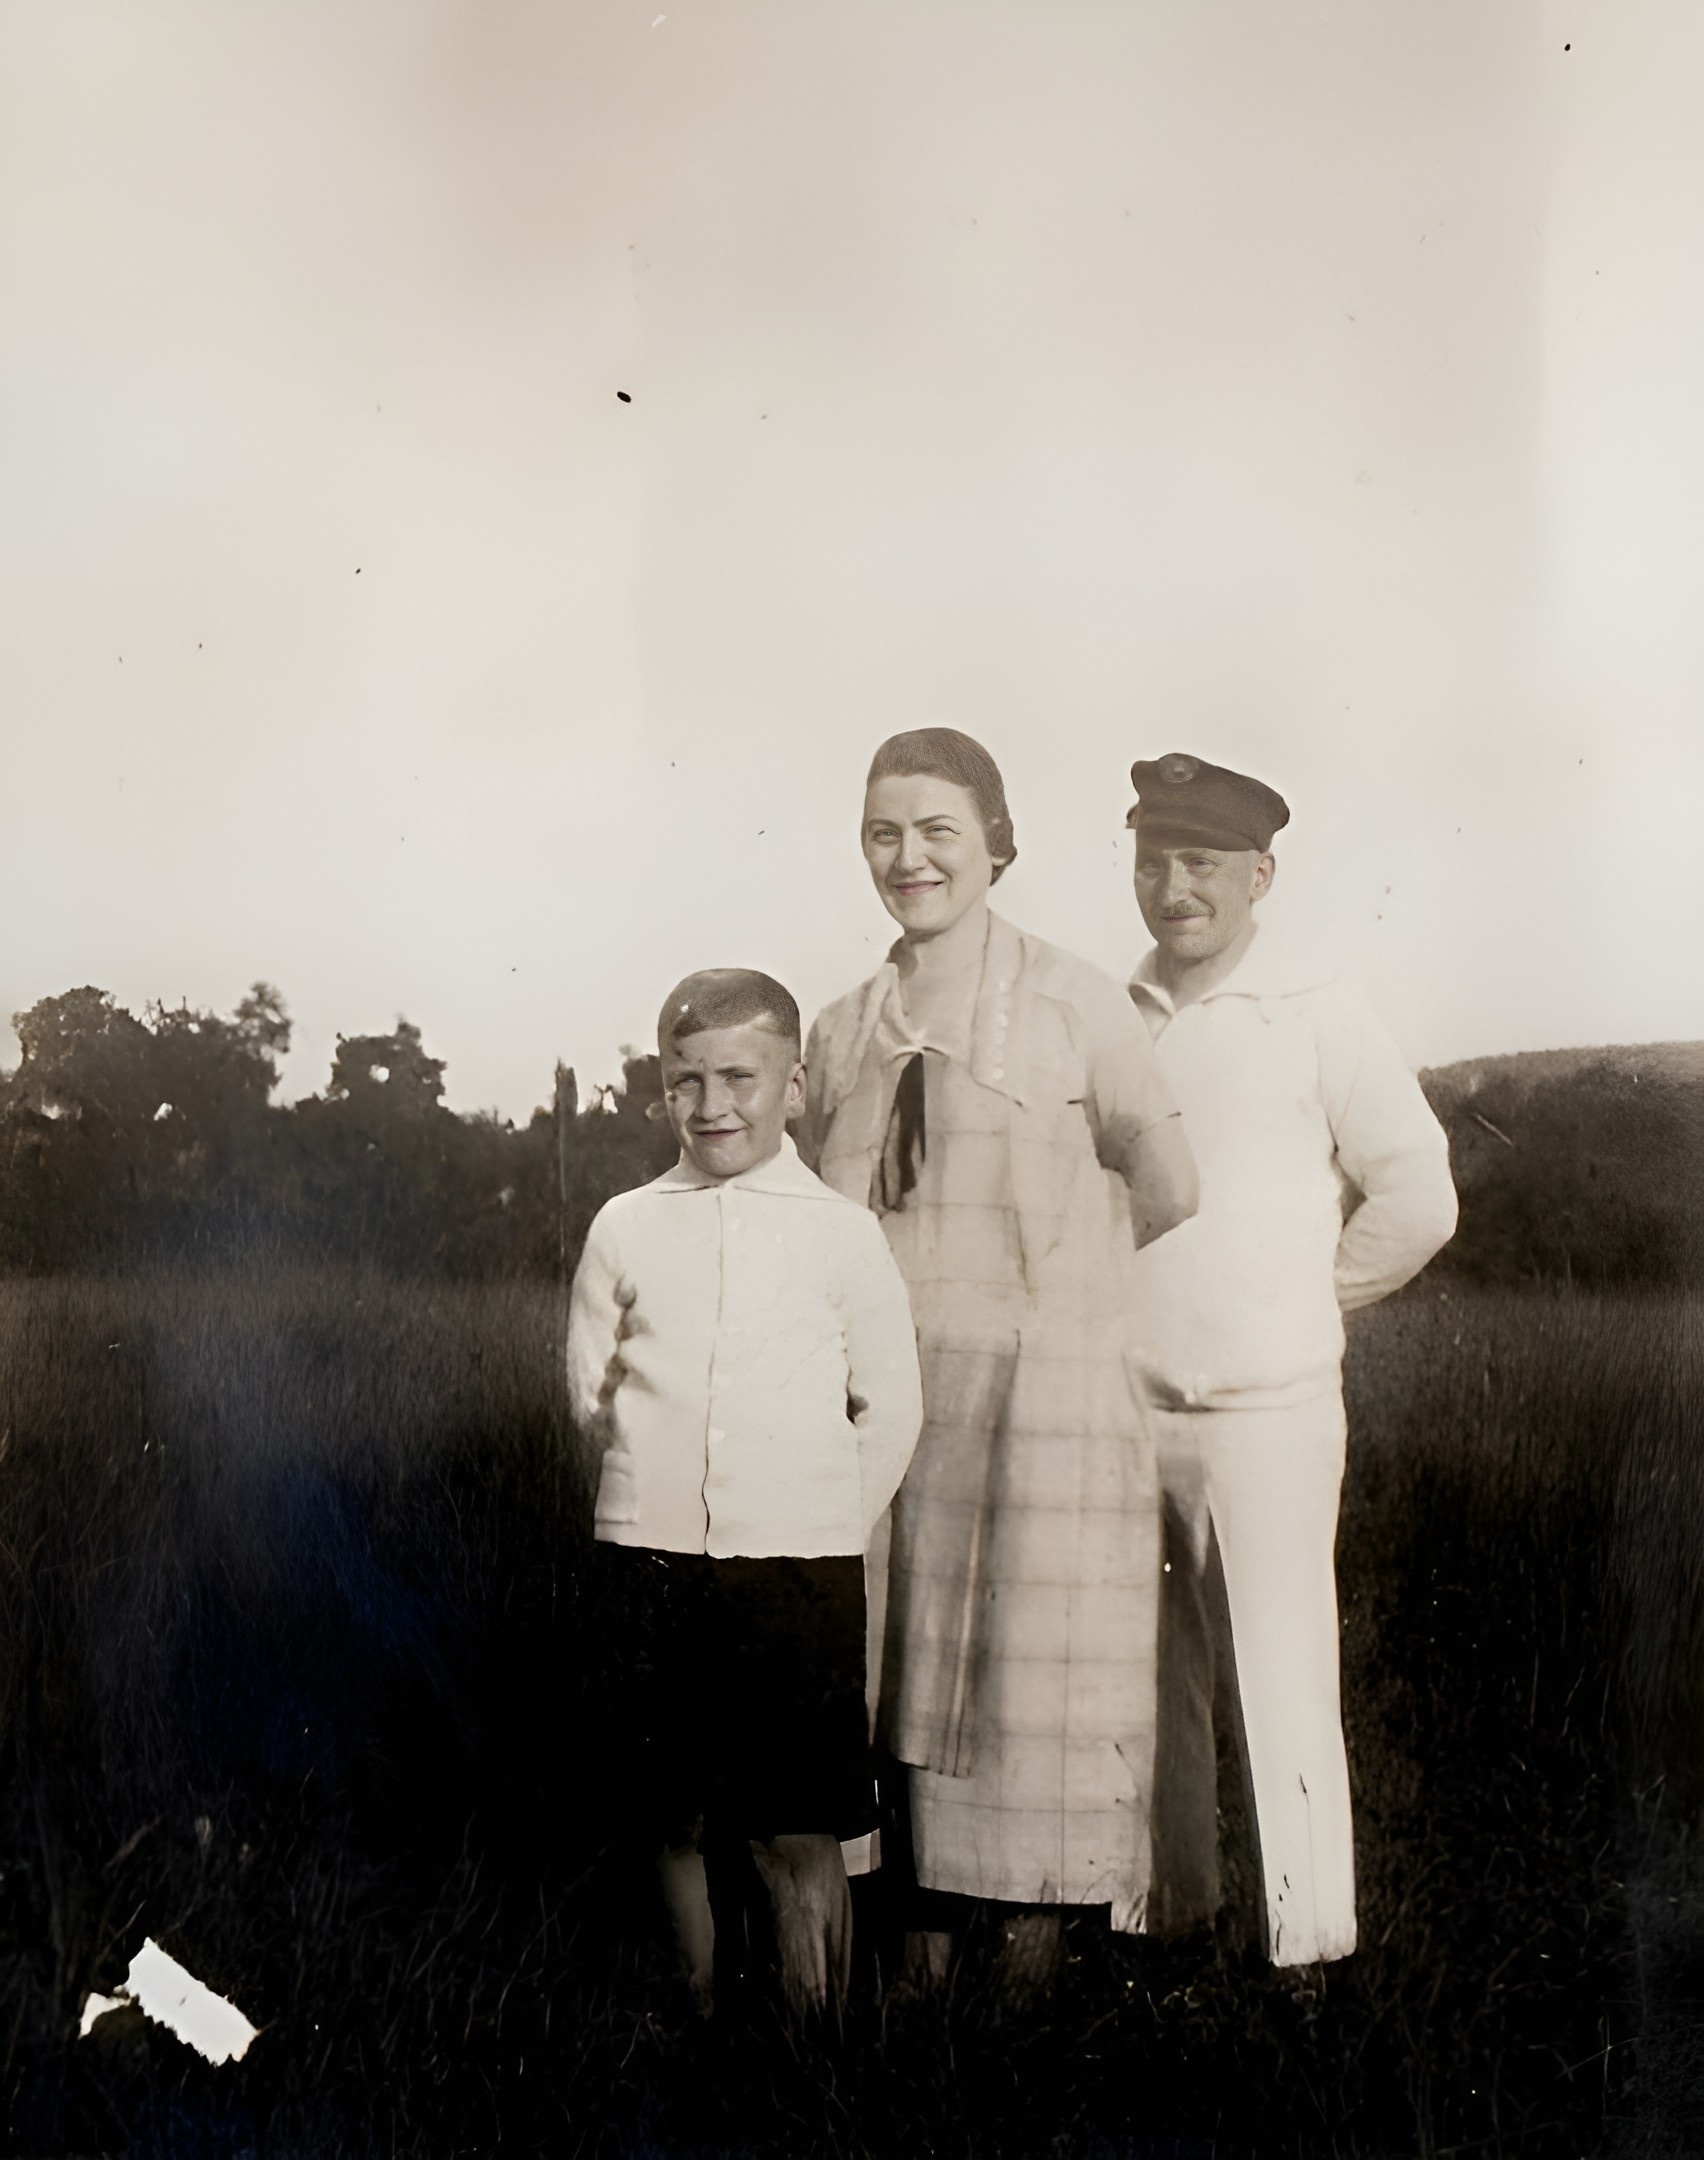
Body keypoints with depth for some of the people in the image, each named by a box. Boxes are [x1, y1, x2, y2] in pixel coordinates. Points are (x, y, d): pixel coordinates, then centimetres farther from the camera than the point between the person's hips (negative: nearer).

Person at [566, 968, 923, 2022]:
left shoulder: (841, 1232, 1)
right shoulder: (625, 1228, 6)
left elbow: (892, 1407, 5)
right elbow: (591, 1384, 13)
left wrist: (826, 1516, 3)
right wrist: (661, 1475, 6)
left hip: (801, 1562, -2)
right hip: (657, 1556, 2)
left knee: (799, 1836, 0)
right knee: (678, 1821, 10)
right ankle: (702, 2016, 26)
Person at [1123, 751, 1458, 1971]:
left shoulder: (1316, 1018, -5)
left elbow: (1417, 1196, -1)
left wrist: (1302, 1298, 5)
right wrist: (1112, 1318, 11)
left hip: (1264, 1414, -4)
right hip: (1123, 1415, 4)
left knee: (1282, 1690, -1)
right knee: (1148, 1689, 13)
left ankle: (1311, 1950, 10)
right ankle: (1170, 1914, 26)